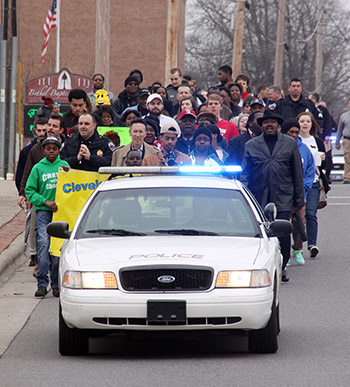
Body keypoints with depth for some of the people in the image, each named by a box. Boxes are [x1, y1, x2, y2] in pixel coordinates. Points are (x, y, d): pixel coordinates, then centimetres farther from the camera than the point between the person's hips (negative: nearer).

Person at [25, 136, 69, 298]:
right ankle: (42, 283, -14)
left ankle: (56, 283, 8)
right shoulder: (38, 168, 6)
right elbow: (29, 190, 3)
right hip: (43, 211, -2)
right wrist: (46, 202, -8)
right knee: (43, 242, -15)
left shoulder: (64, 166, 10)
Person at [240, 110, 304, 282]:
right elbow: (244, 173, 10)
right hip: (259, 197, 1)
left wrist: (299, 199, 7)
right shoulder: (251, 145, 11)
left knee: (283, 233, -8)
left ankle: (282, 267, 5)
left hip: (283, 198, -1)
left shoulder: (289, 144, 11)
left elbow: (297, 173, 11)